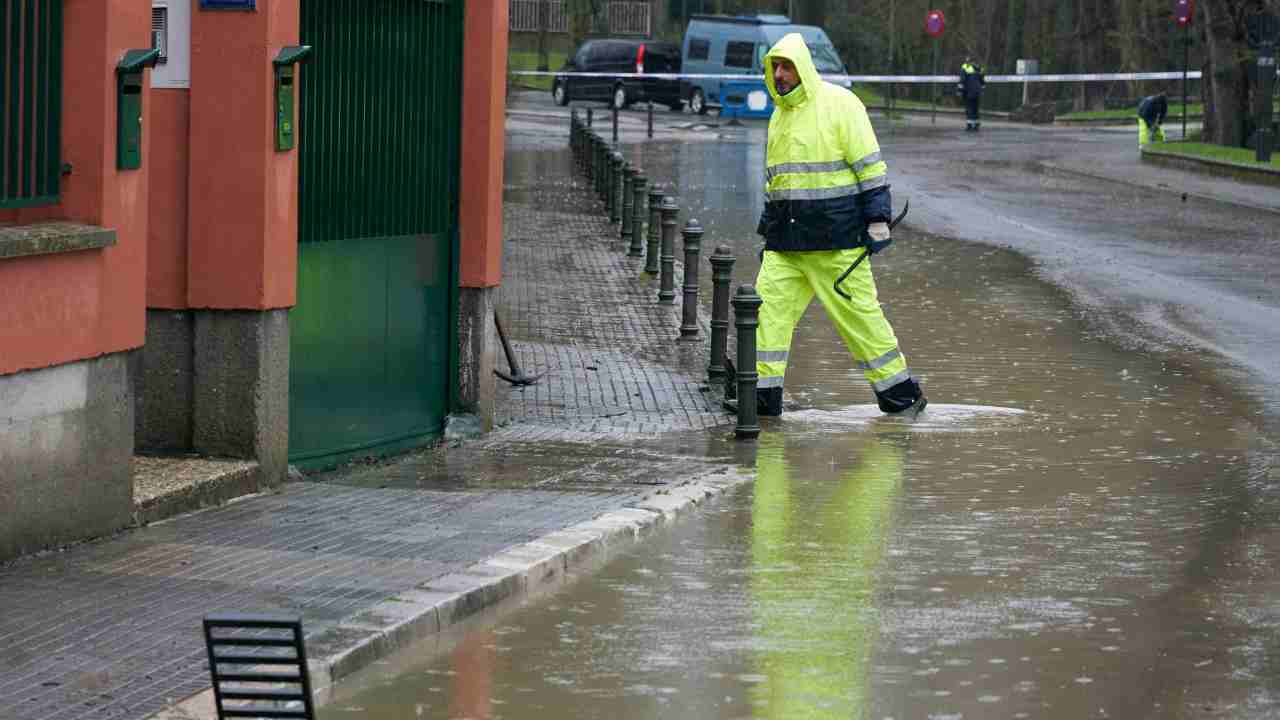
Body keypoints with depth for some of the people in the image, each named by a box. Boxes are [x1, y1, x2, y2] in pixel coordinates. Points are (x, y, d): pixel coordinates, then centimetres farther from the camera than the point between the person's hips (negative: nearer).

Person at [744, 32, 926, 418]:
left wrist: (877, 220, -13)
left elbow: (870, 166, -8)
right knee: (769, 305, -4)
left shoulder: (839, 104, -7)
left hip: (835, 236, -7)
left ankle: (901, 393, 10)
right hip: (786, 239, 7)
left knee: (858, 312, -2)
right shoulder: (780, 114, 16)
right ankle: (765, 393, -1)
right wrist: (768, 229, 23)